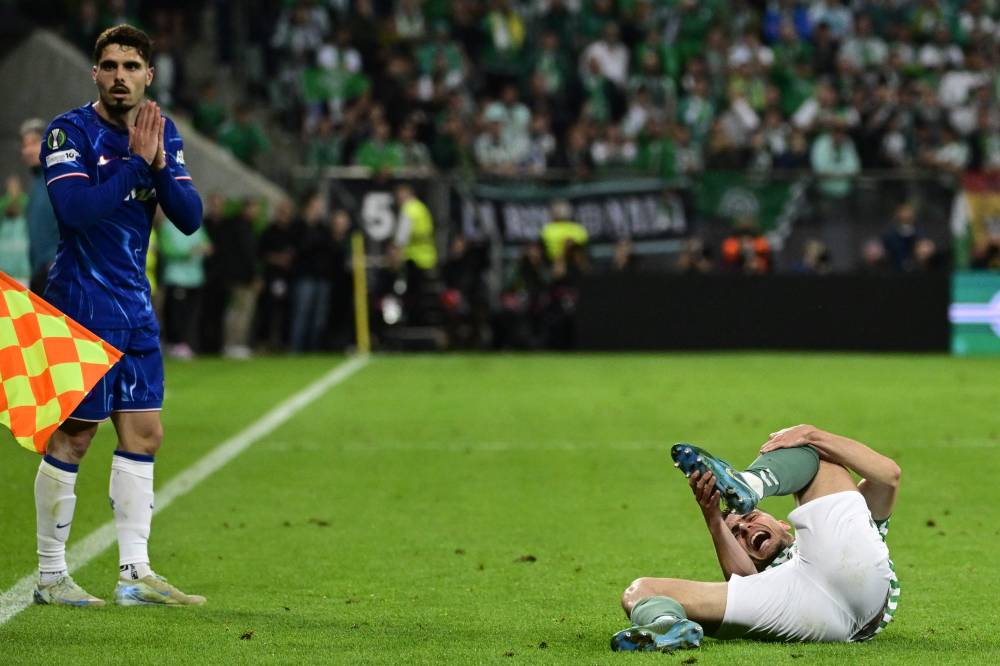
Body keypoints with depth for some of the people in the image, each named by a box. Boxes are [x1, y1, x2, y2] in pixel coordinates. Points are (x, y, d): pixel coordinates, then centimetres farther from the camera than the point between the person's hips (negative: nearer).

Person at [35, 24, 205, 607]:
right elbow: (75, 208, -24)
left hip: (136, 307, 7)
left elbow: (191, 218, 2)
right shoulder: (69, 132, -10)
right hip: (83, 304, -7)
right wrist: (138, 163, -23)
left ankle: (136, 575, 11)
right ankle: (51, 576, 5)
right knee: (72, 438, -4)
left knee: (144, 435, 6)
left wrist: (160, 166, -13)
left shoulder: (163, 133, 8)